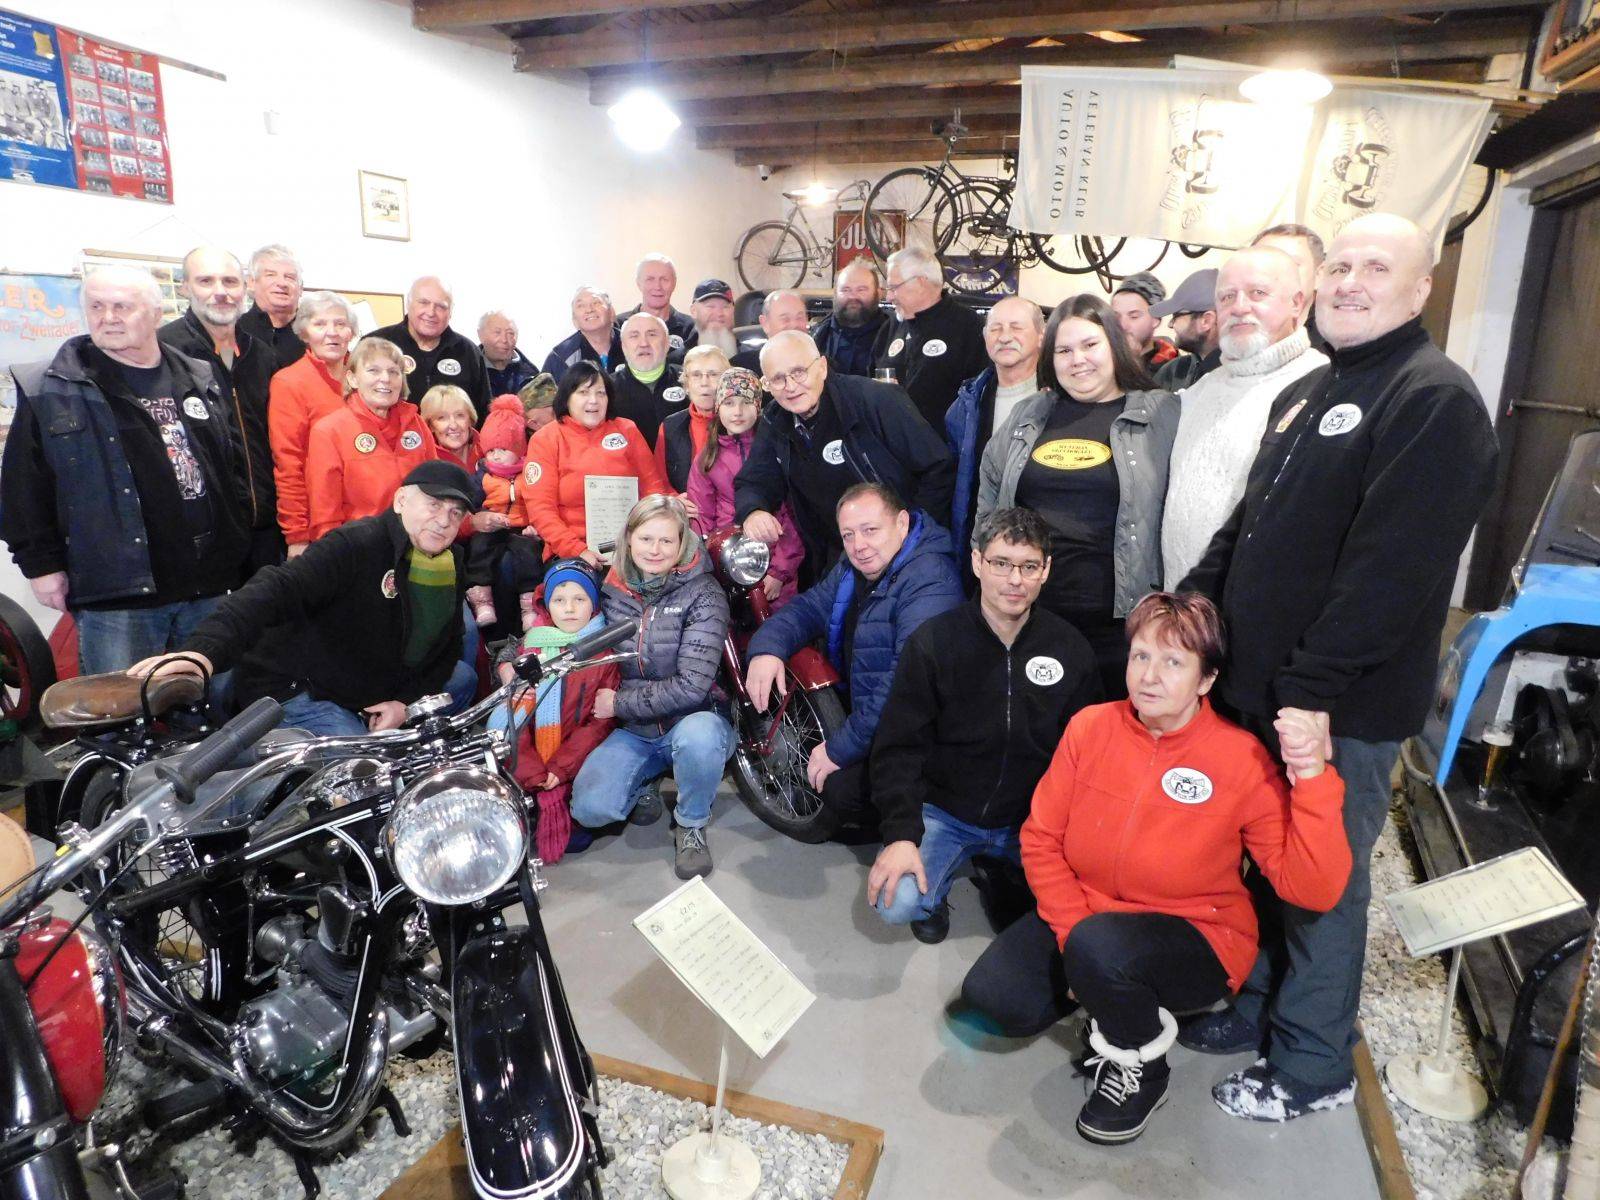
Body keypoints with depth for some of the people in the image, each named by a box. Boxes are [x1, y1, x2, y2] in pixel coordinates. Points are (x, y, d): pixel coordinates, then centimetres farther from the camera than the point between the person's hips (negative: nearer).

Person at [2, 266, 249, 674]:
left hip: (209, 586, 4)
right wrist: (42, 563, -4)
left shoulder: (200, 381, 12)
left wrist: (238, 546, 14)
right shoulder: (49, 391, 0)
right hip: (116, 596, -3)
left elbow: (232, 468, 18)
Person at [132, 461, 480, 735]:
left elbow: (448, 646, 10)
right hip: (299, 689, -8)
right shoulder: (357, 544, -21)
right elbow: (278, 589, -35)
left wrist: (407, 701, -5)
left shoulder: (453, 565, 4)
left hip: (372, 695, 8)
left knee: (463, 676, 9)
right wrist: (206, 648, -51)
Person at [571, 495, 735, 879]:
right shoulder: (611, 588, 1)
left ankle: (691, 825, -7)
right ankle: (641, 787, 15)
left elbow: (692, 685, -19)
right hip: (633, 731, 3)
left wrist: (618, 703, -13)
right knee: (589, 809, -21)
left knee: (697, 736, -38)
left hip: (691, 720, -3)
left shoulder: (702, 593, -13)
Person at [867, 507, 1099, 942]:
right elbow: (897, 749, -10)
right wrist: (901, 834, -20)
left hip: (1032, 820, 3)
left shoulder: (1071, 650, -4)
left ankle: (1003, 880, 14)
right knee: (896, 902, -24)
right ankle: (940, 880, 13)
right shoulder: (932, 643, -11)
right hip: (944, 814, -2)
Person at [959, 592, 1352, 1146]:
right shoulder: (1091, 727, -8)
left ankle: (1142, 1067, 0)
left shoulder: (1244, 761, -16)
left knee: (1100, 947, -35)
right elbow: (1041, 838, -3)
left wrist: (1312, 779, -32)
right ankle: (1109, 994, 14)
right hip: (1085, 912, 4)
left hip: (1197, 936, -3)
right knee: (992, 994, -17)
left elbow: (1313, 889, -21)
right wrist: (1073, 933, -13)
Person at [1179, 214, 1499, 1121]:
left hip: (1340, 705, -8)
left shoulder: (1436, 400, -13)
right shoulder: (1306, 394, 15)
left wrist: (1311, 687, -24)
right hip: (1261, 687, 8)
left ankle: (1314, 1066, 27)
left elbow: (1394, 564, -22)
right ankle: (1258, 1008, 39)